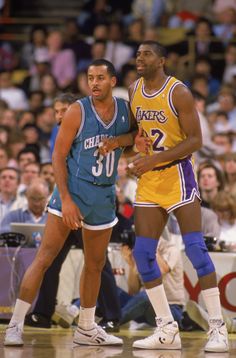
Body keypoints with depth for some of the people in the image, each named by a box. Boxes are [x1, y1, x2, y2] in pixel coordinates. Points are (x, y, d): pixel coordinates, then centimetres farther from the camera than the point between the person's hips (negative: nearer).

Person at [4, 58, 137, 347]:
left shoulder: (125, 110, 1)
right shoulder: (78, 111, -12)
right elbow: (59, 155, -11)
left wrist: (120, 141, -9)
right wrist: (66, 199, -20)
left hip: (104, 194, 5)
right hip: (74, 190, -5)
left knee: (95, 264, 14)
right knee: (45, 257, -12)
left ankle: (86, 329, 28)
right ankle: (15, 325, -12)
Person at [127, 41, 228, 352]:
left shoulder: (178, 93, -14)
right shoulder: (135, 91, 6)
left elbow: (195, 140, -17)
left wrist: (154, 159, -24)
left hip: (177, 174, -7)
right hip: (149, 180, 7)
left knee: (195, 248, -14)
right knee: (142, 253, 1)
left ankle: (217, 328, -9)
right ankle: (167, 331, 9)